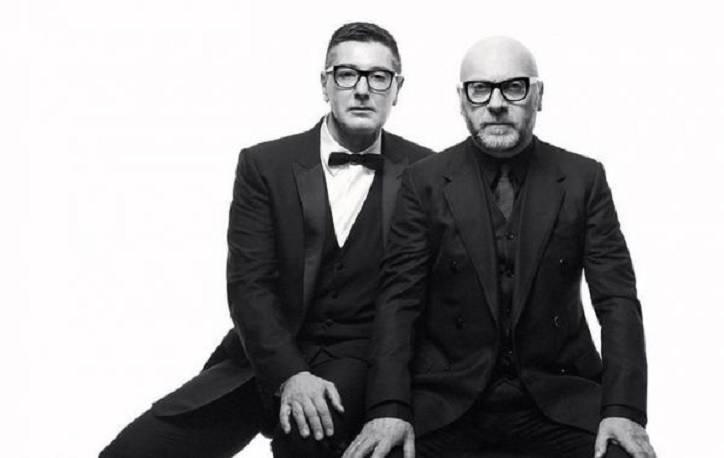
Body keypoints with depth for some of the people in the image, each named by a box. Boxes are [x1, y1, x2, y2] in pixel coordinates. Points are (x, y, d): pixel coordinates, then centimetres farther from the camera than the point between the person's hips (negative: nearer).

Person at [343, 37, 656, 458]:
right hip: (445, 402, -1)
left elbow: (617, 298, 0)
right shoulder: (425, 182, 3)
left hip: (558, 398, 1)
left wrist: (623, 408, -14)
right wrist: (390, 408, -16)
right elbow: (399, 300, -2)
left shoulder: (584, 179, 4)